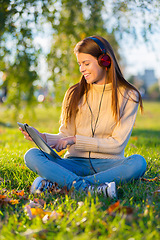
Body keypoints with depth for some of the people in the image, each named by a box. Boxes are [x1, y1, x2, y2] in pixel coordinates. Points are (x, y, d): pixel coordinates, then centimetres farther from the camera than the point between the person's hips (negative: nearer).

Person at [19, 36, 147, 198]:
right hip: (76, 163, 2)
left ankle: (54, 181, -34)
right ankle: (89, 189, -41)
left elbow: (117, 144, -5)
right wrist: (42, 137, -10)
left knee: (138, 162, -34)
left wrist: (76, 140, -11)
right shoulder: (75, 94, 11)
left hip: (109, 164, -1)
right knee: (31, 155, -22)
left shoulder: (128, 96, 2)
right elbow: (65, 136, 10)